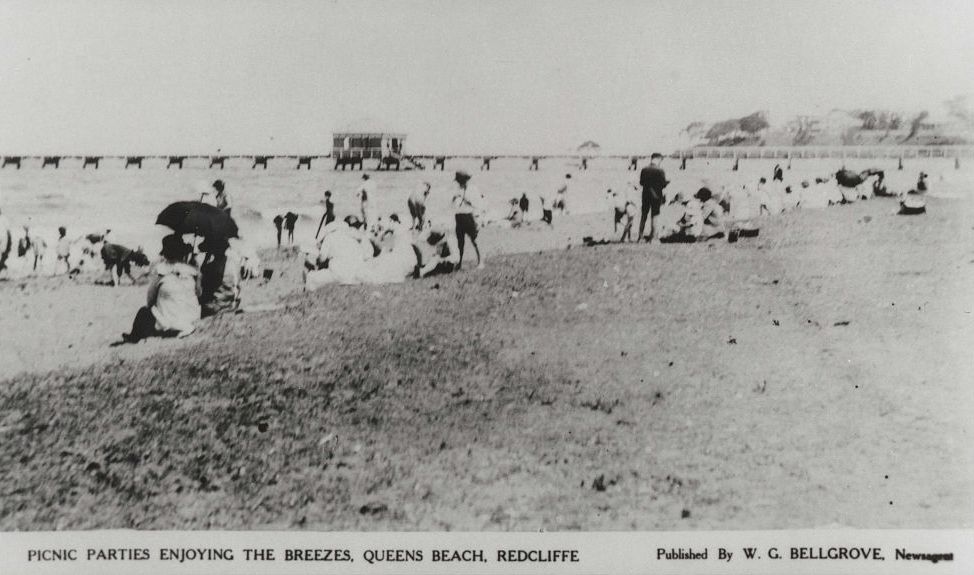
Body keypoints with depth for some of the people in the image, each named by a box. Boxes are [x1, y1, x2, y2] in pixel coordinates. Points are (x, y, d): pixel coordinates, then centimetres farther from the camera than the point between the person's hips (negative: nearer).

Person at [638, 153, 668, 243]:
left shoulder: (644, 170, -3)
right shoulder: (660, 172, -14)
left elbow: (641, 182, 3)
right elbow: (663, 185, -12)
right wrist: (668, 182, 9)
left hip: (645, 195, 4)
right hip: (656, 196, -3)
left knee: (643, 215, 15)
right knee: (654, 216, 5)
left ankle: (640, 235, 18)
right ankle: (652, 237, 6)